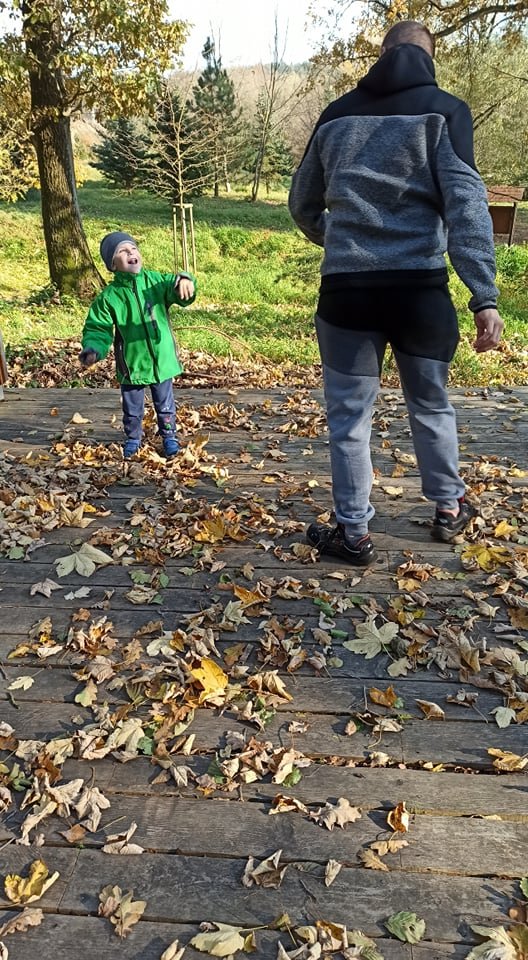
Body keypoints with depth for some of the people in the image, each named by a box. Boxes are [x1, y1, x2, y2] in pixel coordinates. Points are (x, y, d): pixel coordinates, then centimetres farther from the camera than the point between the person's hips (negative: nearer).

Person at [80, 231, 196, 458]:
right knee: (132, 407, 16)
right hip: (132, 363, 0)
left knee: (165, 404, 17)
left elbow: (175, 288, -19)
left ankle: (169, 436, 38)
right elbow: (98, 328, -5)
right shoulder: (109, 296, -9)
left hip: (162, 360, 0)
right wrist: (93, 350, -23)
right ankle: (133, 439, 39)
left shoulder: (155, 280, -7)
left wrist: (184, 281, -43)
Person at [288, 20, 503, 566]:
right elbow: (466, 204, -11)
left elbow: (303, 205, 20)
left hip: (346, 289, 1)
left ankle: (353, 533, 15)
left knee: (349, 415, 10)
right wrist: (484, 297, -15)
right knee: (430, 405, 18)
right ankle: (449, 509, 33)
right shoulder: (444, 110, 3)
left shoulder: (338, 113, 13)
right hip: (420, 288, -1)